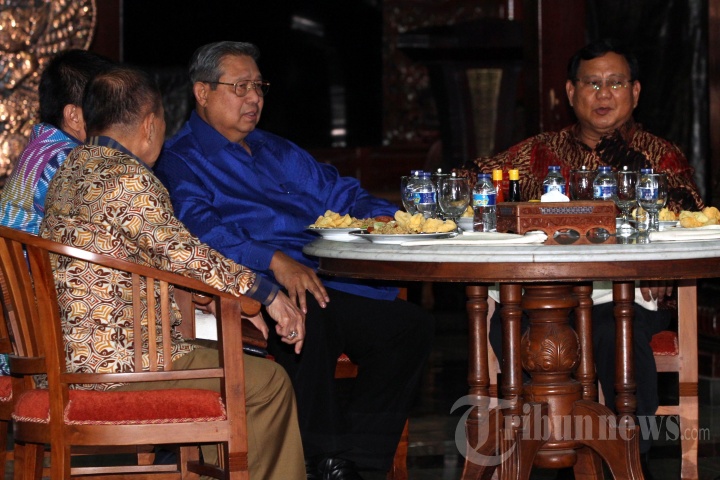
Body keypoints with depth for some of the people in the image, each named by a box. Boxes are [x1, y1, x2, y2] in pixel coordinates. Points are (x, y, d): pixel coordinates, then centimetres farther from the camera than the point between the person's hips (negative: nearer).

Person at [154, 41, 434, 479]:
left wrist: (379, 217, 8)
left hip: (329, 284, 7)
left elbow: (341, 193, 33)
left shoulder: (279, 152, 31)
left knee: (412, 324, -17)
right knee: (309, 321, -39)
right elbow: (199, 229, -12)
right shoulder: (180, 161, 6)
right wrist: (275, 261, -25)